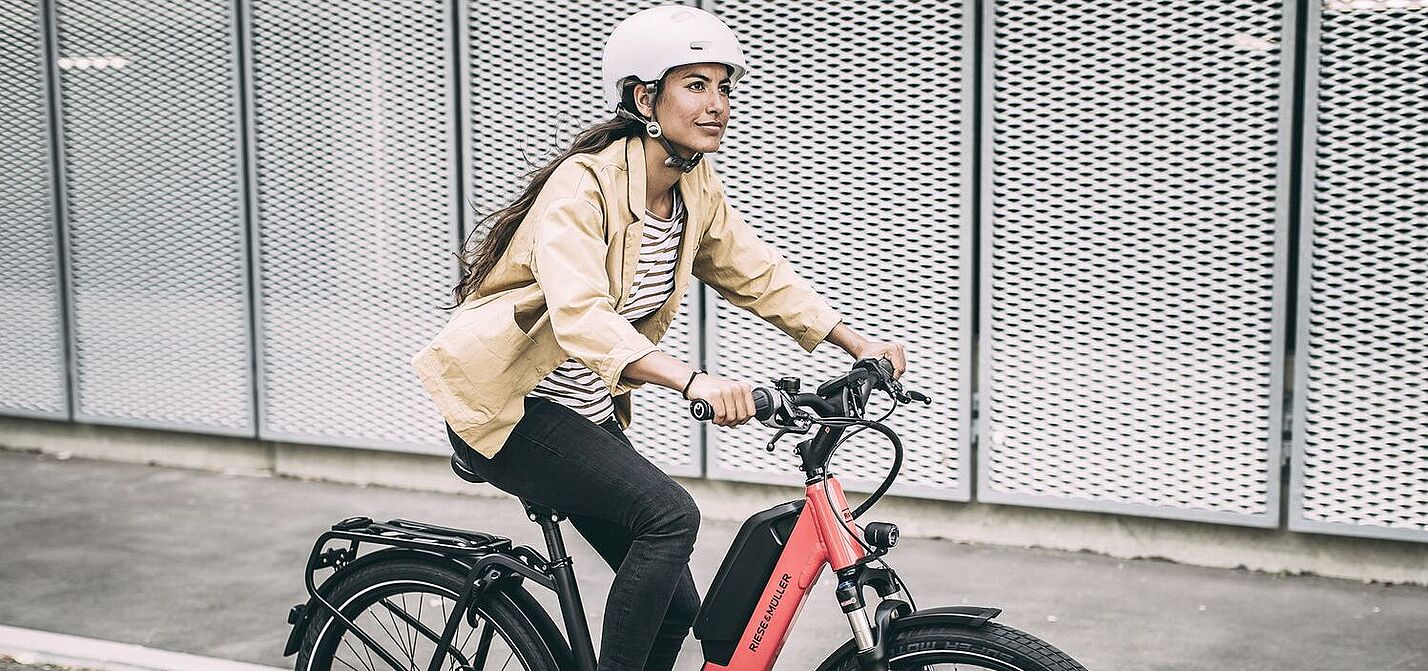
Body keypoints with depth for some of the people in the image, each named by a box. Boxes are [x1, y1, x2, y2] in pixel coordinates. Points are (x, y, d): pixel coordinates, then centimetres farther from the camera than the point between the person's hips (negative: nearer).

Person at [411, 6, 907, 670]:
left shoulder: (697, 191, -1)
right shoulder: (585, 183, -25)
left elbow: (761, 275, 10)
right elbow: (580, 315, -39)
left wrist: (858, 344, -1)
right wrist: (693, 380, -51)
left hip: (588, 413, 8)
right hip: (506, 408, -8)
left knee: (675, 607, 4)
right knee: (670, 513, -27)